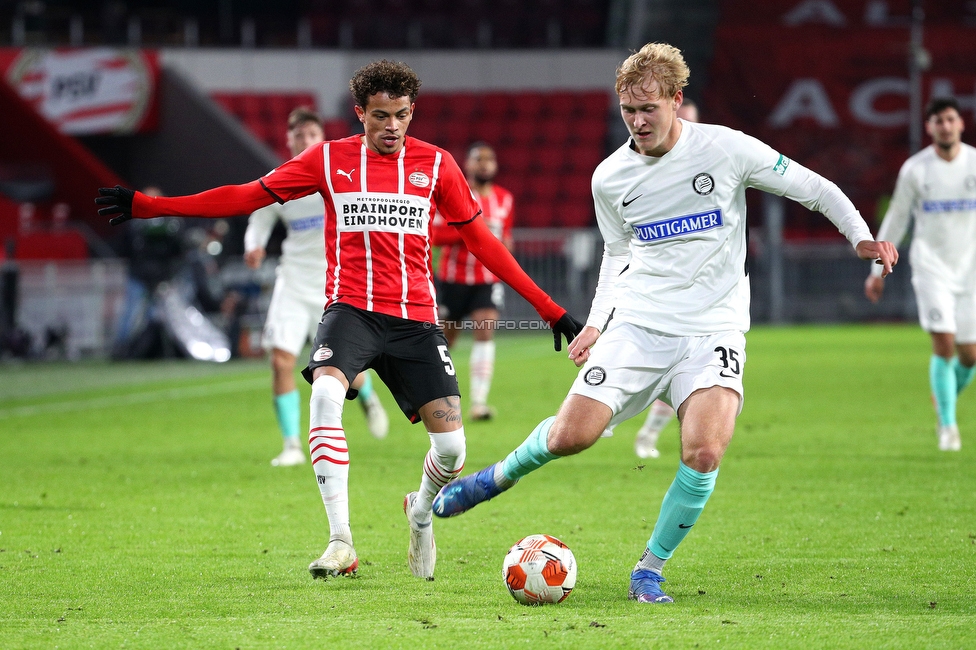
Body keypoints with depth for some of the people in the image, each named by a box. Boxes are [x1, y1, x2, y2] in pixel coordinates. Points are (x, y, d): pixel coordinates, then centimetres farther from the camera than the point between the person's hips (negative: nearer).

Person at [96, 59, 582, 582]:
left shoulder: (435, 165, 8)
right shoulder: (330, 160, 5)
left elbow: (480, 240, 14)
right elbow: (250, 196, 6)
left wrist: (550, 309, 13)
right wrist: (147, 206, 1)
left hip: (415, 318, 1)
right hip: (351, 310, -1)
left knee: (451, 444, -9)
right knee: (325, 396, -32)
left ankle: (420, 514, 28)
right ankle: (341, 542, -26)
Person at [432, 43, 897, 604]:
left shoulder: (726, 149, -7)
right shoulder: (610, 178, 2)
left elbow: (813, 188, 2)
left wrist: (862, 237, -10)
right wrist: (597, 322, 8)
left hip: (714, 327, -2)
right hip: (637, 323, 2)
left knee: (705, 452, -23)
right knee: (572, 434, -10)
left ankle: (651, 569, -2)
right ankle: (502, 475, 25)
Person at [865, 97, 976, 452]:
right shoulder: (915, 169, -2)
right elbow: (896, 219, 7)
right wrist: (878, 269, 7)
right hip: (931, 265, -2)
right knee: (944, 343, -17)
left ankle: (945, 400, 33)